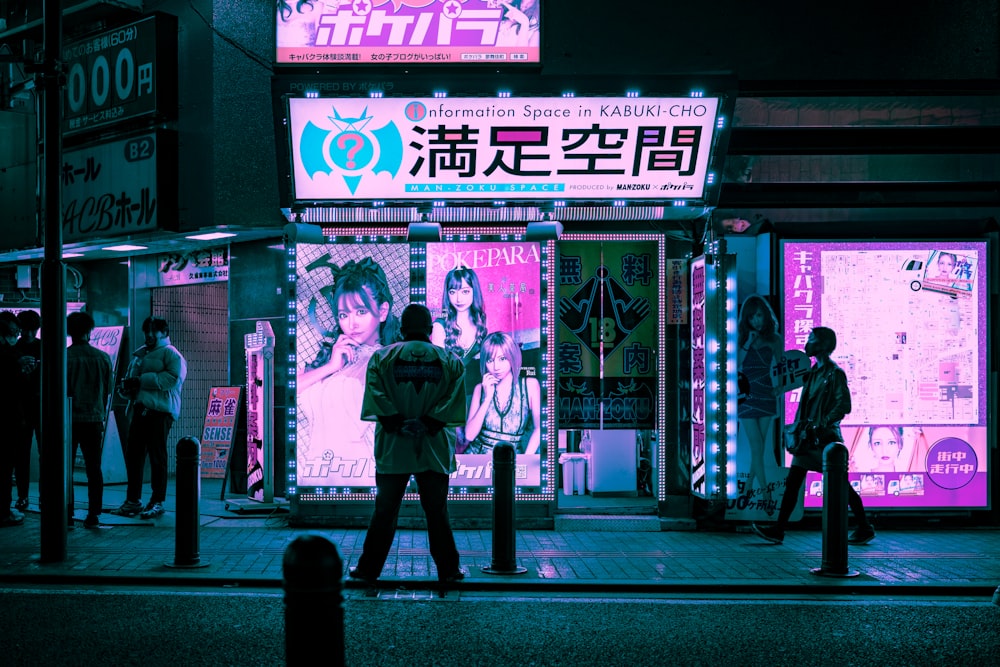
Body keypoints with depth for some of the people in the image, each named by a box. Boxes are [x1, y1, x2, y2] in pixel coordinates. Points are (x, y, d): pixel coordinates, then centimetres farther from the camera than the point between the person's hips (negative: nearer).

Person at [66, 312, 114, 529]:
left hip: (68, 419, -2)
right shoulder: (102, 357, -2)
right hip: (94, 419, 2)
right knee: (94, 468, 8)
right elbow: (109, 389, 6)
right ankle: (94, 515, 6)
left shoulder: (64, 357, -10)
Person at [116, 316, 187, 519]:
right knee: (133, 454, 7)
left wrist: (142, 380, -16)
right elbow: (128, 378, 30)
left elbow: (173, 378, -18)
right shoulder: (139, 354, 22)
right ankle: (133, 500, 15)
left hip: (160, 410, -7)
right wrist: (127, 386, 5)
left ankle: (157, 502, 1)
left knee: (157, 456, -5)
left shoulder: (170, 353, -2)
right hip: (139, 409, 7)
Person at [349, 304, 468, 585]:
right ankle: (448, 569, 11)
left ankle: (368, 569, 10)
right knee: (437, 513, 7)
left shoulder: (383, 357, 3)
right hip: (434, 449, 0)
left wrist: (395, 422, -11)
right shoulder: (450, 360, 5)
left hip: (393, 448, 0)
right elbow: (454, 398, -7)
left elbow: (376, 393, -11)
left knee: (384, 511, 6)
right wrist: (428, 422, -10)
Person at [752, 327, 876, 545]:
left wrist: (821, 425, -21)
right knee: (792, 482, 3)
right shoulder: (812, 372, 14)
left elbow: (844, 406, -17)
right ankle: (778, 530, 3)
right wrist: (799, 428, 8)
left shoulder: (835, 373, -10)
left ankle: (865, 529, 12)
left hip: (826, 438, -8)